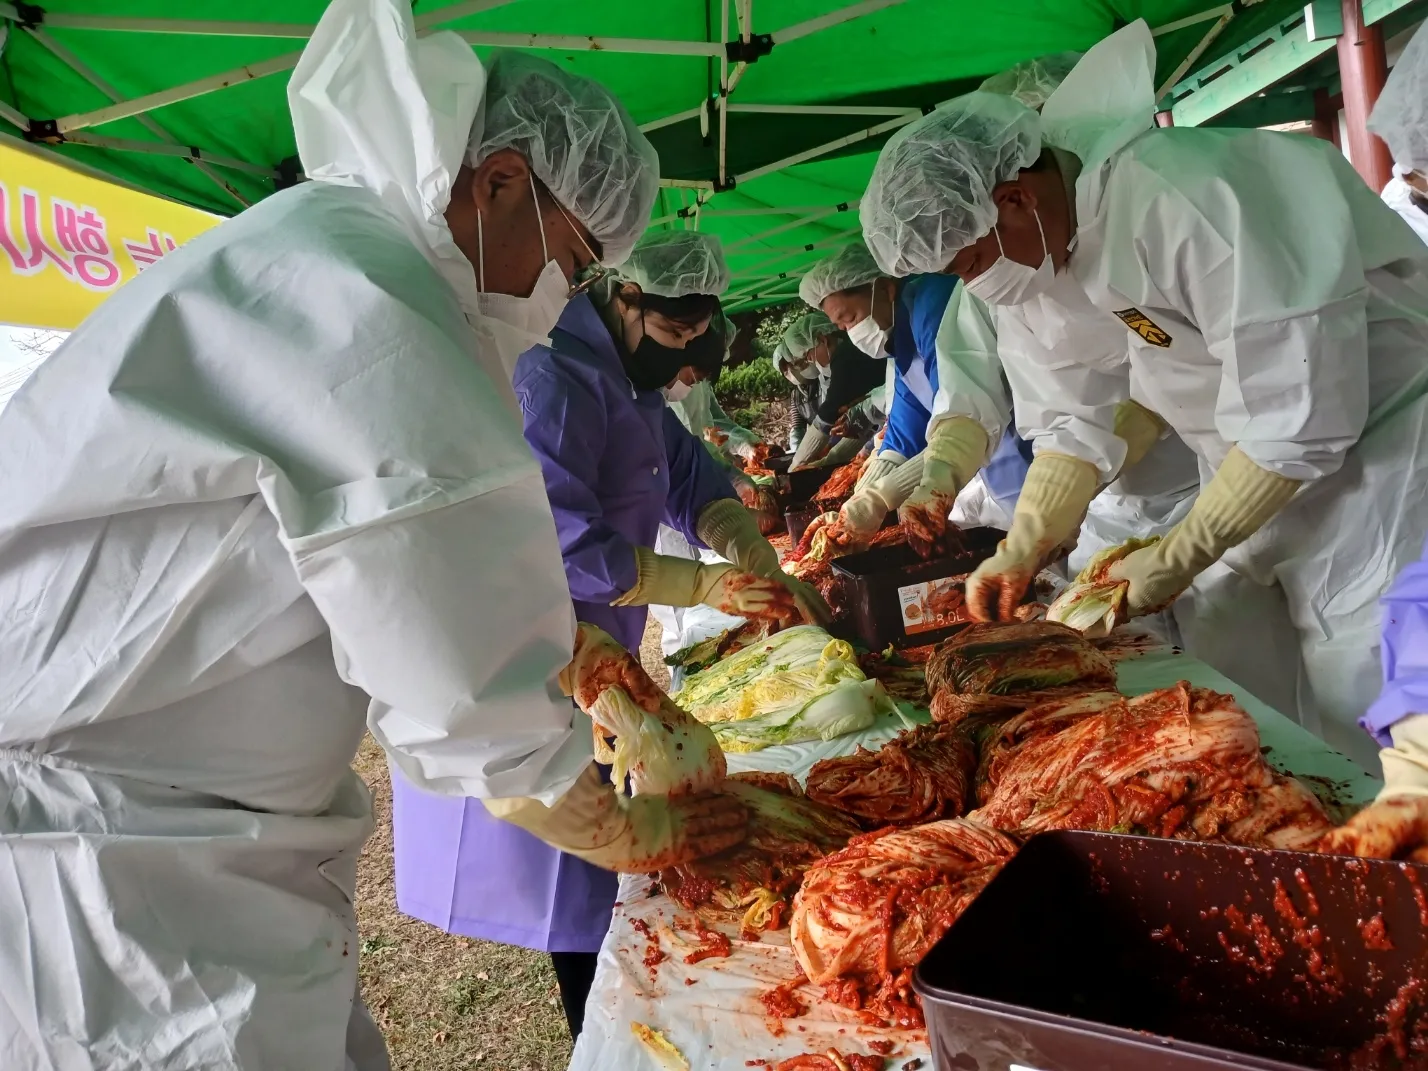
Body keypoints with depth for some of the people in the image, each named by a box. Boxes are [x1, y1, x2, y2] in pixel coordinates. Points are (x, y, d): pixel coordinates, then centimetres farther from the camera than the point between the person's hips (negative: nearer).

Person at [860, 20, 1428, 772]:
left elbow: (1299, 418, -25)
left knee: (1357, 734, -4)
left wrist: (1178, 558, -18)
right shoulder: (1036, 253, -3)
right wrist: (1021, 553, -5)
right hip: (1254, 477, 7)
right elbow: (1074, 422, 4)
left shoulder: (1180, 200, -29)